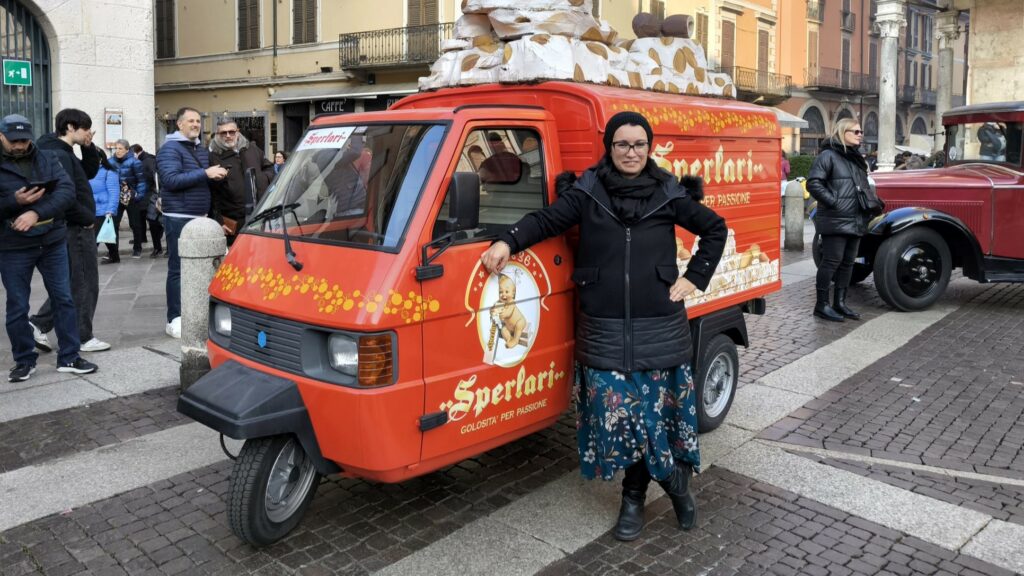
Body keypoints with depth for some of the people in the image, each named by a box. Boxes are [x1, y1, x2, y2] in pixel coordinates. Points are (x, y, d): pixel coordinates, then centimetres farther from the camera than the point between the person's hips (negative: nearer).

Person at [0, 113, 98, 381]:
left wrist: (37, 212, -24)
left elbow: (67, 191, -10)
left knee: (63, 299, 6)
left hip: (53, 243, 2)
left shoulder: (48, 158, 3)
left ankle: (69, 357, 17)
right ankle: (24, 361, 21)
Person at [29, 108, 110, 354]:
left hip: (73, 227, 10)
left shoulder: (62, 153, 13)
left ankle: (38, 324, 17)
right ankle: (83, 338, 10)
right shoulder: (60, 156, -18)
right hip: (77, 228, -10)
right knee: (85, 285, 1)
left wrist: (88, 147, 5)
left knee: (70, 284, 18)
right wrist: (89, 219, -13)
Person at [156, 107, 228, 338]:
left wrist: (216, 175, 6)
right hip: (179, 218, -8)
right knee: (178, 268, -6)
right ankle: (175, 320, -2)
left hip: (200, 217, 8)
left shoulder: (202, 150, 17)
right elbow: (171, 180, -21)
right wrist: (205, 173, -24)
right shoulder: (170, 148, -8)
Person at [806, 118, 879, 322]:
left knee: (848, 262, 11)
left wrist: (872, 202, 12)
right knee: (832, 261, -5)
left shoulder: (857, 158, 19)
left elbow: (864, 186, 29)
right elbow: (813, 183, -16)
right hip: (835, 221, -8)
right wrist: (832, 202, -19)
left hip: (856, 221, 8)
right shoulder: (828, 155, -7)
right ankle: (821, 304, 4)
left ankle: (840, 302, 20)